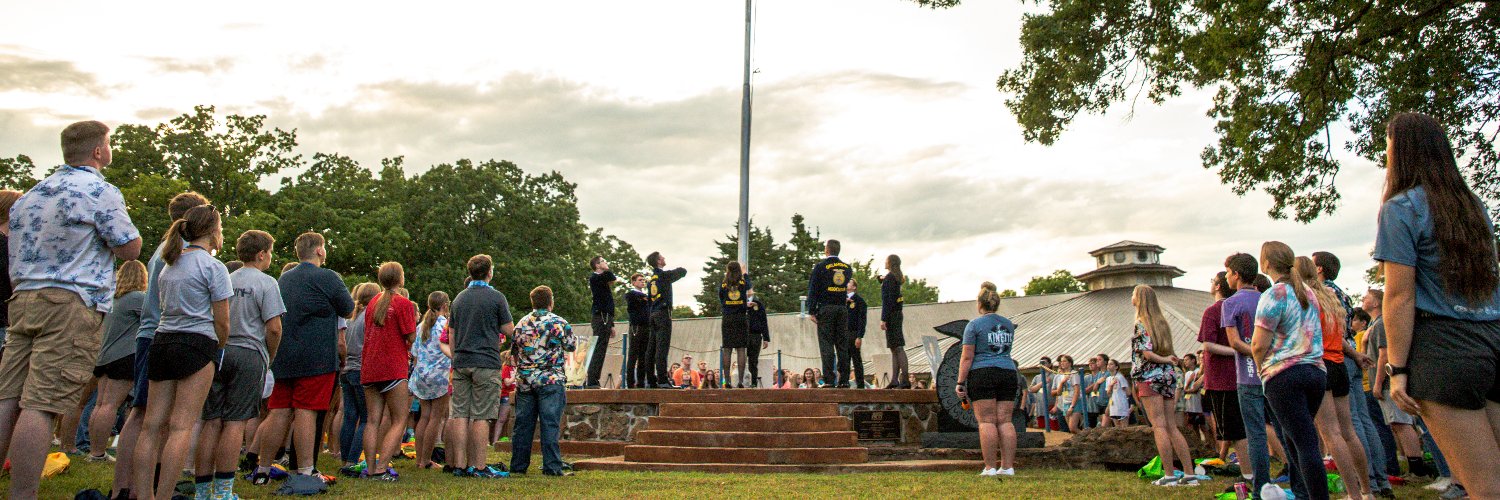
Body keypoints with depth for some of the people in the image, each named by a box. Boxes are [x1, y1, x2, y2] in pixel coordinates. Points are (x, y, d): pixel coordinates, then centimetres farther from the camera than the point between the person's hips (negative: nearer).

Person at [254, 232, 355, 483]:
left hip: (283, 357, 7)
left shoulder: (283, 279, 16)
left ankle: (262, 470, 14)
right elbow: (348, 308, 2)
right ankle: (305, 473, -5)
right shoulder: (326, 277, -7)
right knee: (306, 412, -6)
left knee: (279, 412, 10)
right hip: (316, 357, -7)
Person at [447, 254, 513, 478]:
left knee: (460, 415, 5)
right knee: (481, 416, -4)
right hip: (486, 363, -6)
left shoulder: (459, 298, 14)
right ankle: (479, 466, -3)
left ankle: (459, 465, 5)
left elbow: (451, 335, 16)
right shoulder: (496, 297, -5)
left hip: (461, 363, 6)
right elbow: (509, 330, -3)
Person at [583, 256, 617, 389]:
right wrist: (616, 278, 0)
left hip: (606, 318, 9)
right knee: (599, 350, -13)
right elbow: (609, 275, -25)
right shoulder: (594, 278, -4)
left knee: (600, 352, 9)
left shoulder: (603, 281, 23)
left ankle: (590, 382, 12)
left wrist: (611, 325, 23)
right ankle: (591, 382, -15)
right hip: (601, 318, -9)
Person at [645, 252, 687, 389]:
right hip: (663, 313, -8)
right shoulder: (664, 275, -7)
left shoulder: (653, 277, 16)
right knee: (662, 347, -12)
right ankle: (662, 380, -16)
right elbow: (683, 272, -4)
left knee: (652, 347, 7)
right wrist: (679, 269, 18)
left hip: (653, 314, 8)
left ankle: (650, 380, 10)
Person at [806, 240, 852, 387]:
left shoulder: (820, 266, -3)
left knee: (826, 344, -5)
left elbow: (813, 289, -6)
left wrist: (812, 311, -6)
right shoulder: (846, 268, 11)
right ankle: (843, 379, 5)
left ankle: (829, 380, -9)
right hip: (842, 308, 4)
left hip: (825, 308, -4)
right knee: (842, 345, 6)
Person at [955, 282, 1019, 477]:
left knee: (987, 421, -5)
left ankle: (990, 468, -6)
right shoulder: (1009, 324, 14)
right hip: (1008, 373, 5)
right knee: (1005, 421, 4)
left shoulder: (974, 325, -3)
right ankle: (1008, 467, 3)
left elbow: (967, 357, -7)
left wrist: (960, 383, -5)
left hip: (982, 374, -5)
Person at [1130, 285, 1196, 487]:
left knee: (1159, 426, -7)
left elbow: (1146, 352, -16)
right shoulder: (1161, 321, 16)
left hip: (1149, 376, -7)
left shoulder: (1141, 323, -7)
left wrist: (1164, 360, -4)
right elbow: (1167, 351, 14)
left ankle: (1169, 475, -8)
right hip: (1168, 374, 7)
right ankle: (1189, 474, 7)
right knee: (1171, 427, 9)